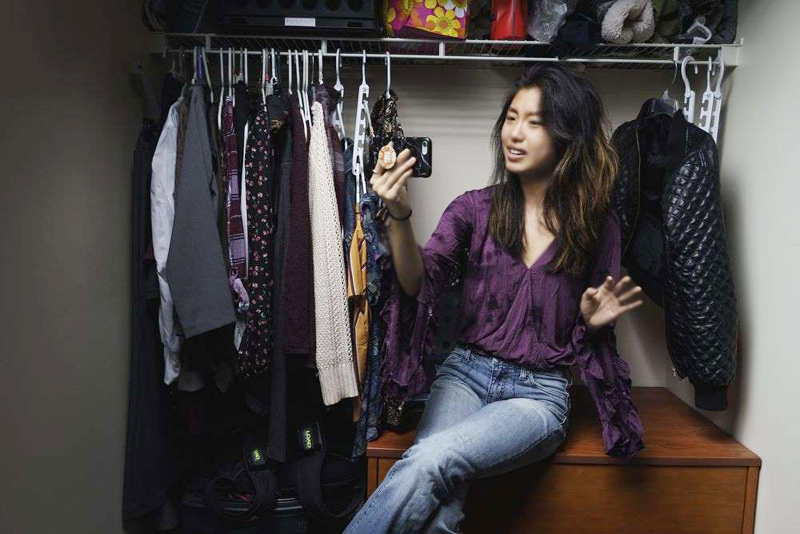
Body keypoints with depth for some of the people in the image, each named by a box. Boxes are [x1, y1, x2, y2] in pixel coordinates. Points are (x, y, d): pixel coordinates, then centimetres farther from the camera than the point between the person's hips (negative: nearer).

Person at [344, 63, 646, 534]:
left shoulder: (597, 225, 1)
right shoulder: (476, 208, 2)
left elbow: (590, 337, 10)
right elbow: (419, 282, -13)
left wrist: (594, 322, -13)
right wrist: (399, 216, -30)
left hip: (541, 392, -1)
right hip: (466, 372, 1)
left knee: (429, 460, -29)